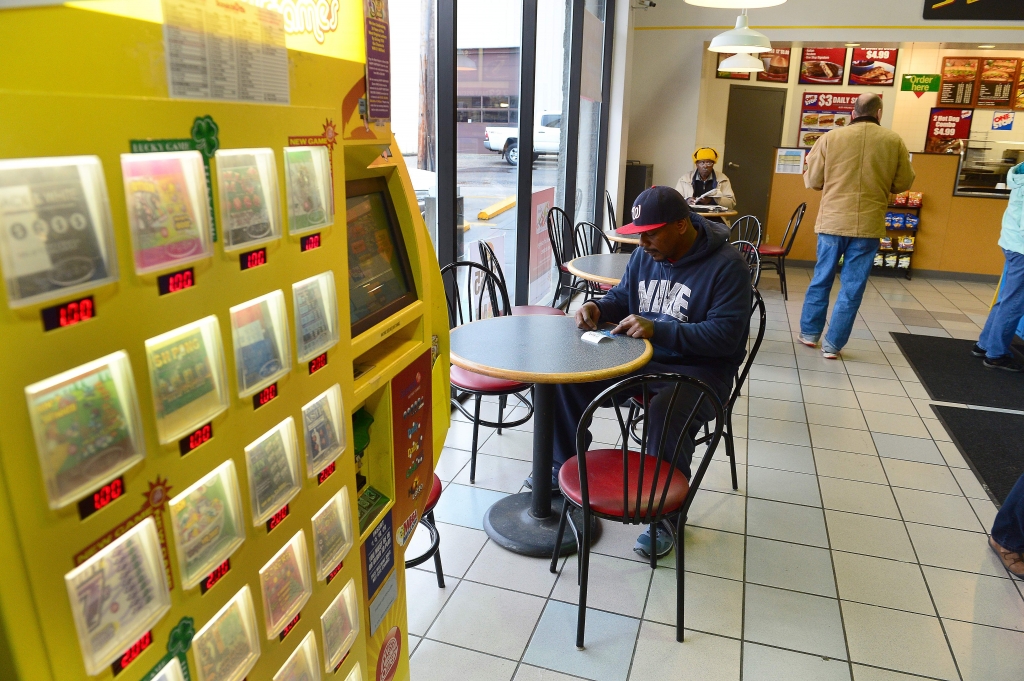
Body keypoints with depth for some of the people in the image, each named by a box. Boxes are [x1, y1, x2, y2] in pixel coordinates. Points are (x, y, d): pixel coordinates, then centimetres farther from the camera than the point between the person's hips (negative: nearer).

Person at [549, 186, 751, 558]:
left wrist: (658, 330, -30)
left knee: (665, 411, -37)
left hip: (699, 370, -6)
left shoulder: (726, 265, -16)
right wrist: (597, 308, -7)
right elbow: (621, 298, 17)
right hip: (642, 359, 7)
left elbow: (725, 335, -22)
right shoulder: (644, 255, 5)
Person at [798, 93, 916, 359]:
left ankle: (809, 332, 25)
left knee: (821, 279, 16)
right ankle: (833, 344, 11)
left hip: (832, 221, 1)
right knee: (852, 288, 6)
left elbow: (812, 181, 2)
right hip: (869, 224, -1)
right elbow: (903, 184, 6)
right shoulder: (894, 141, -1)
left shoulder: (830, 138, -3)